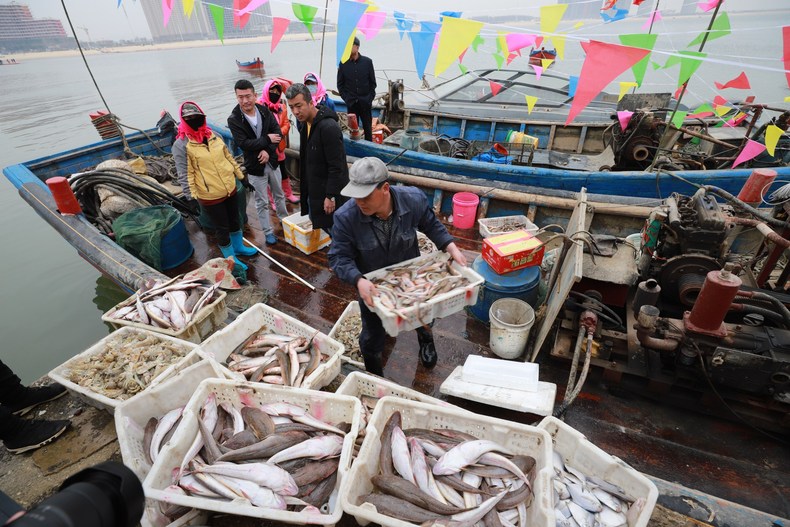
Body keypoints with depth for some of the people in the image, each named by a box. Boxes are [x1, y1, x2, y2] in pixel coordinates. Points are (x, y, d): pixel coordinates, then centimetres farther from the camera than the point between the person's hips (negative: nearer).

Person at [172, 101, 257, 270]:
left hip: (230, 188, 6)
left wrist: (241, 176, 15)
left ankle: (239, 247, 46)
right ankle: (231, 259, 26)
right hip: (210, 196, -6)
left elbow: (228, 157, 14)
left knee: (235, 221, 22)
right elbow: (185, 174, -15)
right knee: (222, 228, 8)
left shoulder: (213, 135, 4)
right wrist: (191, 197, -19)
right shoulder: (181, 144, -13)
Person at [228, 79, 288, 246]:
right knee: (262, 202, 7)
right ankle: (268, 232, 22)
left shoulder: (264, 110, -4)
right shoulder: (233, 120, -14)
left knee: (279, 195, 20)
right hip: (255, 167, -4)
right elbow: (244, 143, -23)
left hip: (272, 162, 4)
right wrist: (267, 139, -20)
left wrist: (268, 150, -22)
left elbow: (277, 133, -8)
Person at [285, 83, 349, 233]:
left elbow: (337, 167, -24)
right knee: (316, 225, 19)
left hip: (330, 190, -9)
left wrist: (331, 196, -22)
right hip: (313, 189, 9)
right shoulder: (305, 122, 5)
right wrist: (305, 189, 17)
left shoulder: (329, 127, -24)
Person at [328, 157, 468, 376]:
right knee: (372, 336, 15)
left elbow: (431, 225, -6)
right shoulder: (345, 217, -31)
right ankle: (374, 377, 48)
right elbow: (339, 258, -23)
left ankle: (425, 339, 67)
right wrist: (359, 281, -41)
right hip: (372, 286, -1)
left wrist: (452, 248, -19)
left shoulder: (414, 200, -26)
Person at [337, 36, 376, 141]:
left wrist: (370, 98, -4)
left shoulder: (367, 62, 2)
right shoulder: (343, 64, 3)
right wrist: (346, 98, -3)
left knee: (368, 128, 6)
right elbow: (340, 84, 7)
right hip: (351, 104, 0)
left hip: (366, 103, 0)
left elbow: (373, 82, 4)